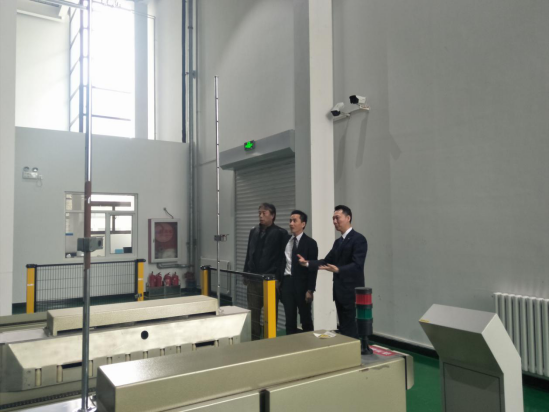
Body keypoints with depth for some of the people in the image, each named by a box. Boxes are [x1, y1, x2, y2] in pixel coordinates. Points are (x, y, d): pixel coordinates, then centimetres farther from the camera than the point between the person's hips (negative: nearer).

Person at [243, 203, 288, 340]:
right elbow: (249, 254, 15)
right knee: (253, 313, 10)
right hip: (253, 280, 5)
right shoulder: (254, 232, 11)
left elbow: (282, 257, -7)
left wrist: (279, 279, -12)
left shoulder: (280, 233, -5)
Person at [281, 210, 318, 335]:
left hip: (302, 285, -4)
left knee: (306, 319, 8)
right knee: (290, 319, 9)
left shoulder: (310, 243, -6)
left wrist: (310, 290, -13)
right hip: (287, 283, 4)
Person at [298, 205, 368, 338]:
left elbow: (357, 265, -22)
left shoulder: (358, 239, -12)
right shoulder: (338, 242, 17)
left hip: (352, 292, -8)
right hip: (339, 291, 8)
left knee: (351, 329, -4)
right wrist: (308, 263, 0)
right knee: (344, 328, 14)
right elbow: (327, 261, 13)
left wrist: (338, 269, -36)